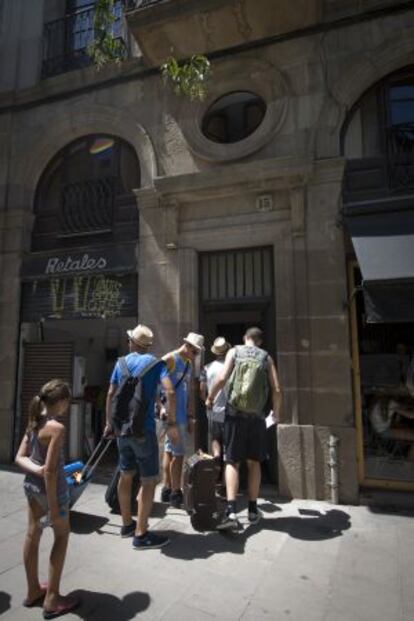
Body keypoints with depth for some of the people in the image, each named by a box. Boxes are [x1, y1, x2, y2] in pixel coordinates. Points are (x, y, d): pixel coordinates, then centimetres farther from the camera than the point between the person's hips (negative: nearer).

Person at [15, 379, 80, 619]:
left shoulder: (34, 423, 0)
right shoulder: (57, 427, -26)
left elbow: (20, 457, 1)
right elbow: (50, 471, -26)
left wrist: (36, 470, -14)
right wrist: (53, 507, -18)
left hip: (31, 484, 8)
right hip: (51, 487, -8)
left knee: (33, 533, 20)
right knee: (62, 535, 12)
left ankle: (33, 591, 38)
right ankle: (52, 599, 20)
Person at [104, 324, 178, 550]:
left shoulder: (121, 363, 7)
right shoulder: (155, 363, -8)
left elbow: (110, 394, 10)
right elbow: (170, 392, -21)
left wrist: (109, 423, 19)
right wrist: (171, 423, -14)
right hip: (143, 429, -6)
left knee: (126, 475, 18)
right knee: (149, 480, 3)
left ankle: (127, 524, 32)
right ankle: (140, 534, 7)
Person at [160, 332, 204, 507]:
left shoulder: (189, 364, 15)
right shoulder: (169, 359, -9)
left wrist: (191, 416, 17)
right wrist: (162, 407, -24)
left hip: (182, 413, 8)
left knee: (169, 450, 15)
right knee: (178, 453, -2)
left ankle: (167, 489, 25)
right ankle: (175, 493, 10)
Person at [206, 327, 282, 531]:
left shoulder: (234, 351, 3)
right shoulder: (266, 357, 6)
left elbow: (222, 378, -10)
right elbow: (276, 389, 0)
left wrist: (210, 398, 6)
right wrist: (276, 412, 17)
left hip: (235, 413, -1)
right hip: (256, 416, 2)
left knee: (232, 462, 3)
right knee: (253, 462, 15)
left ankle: (231, 512, -8)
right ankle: (253, 510, 24)